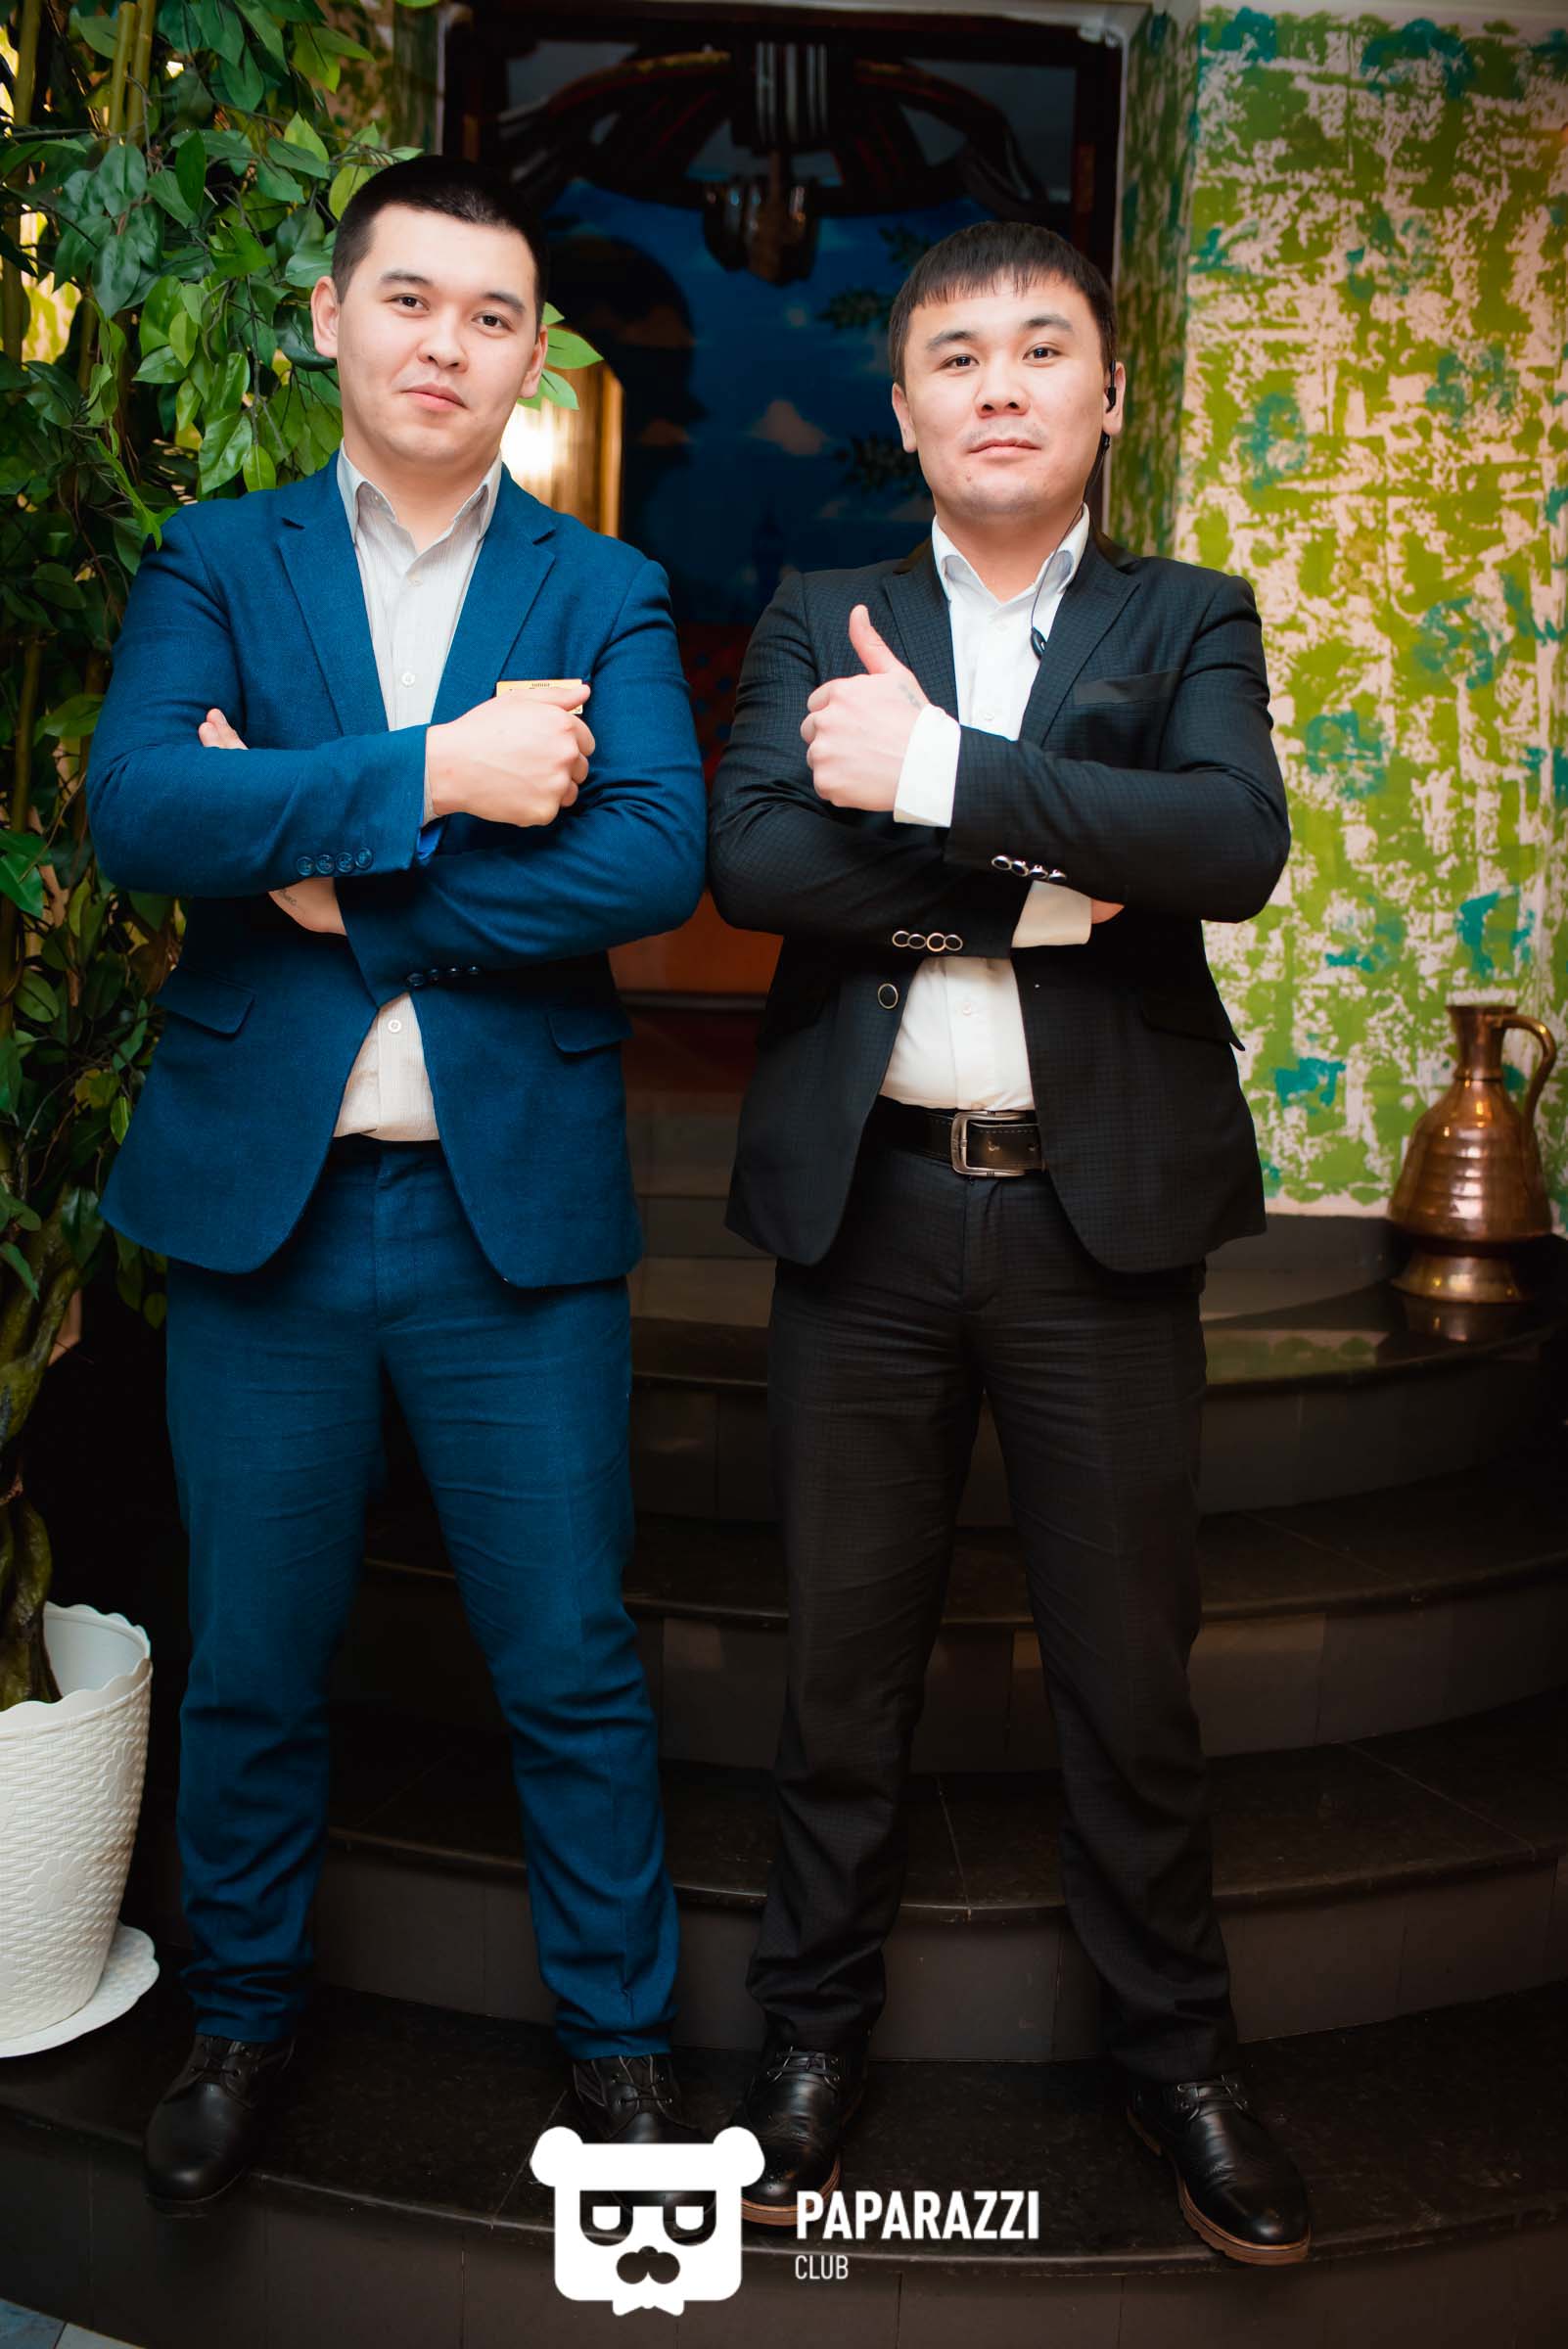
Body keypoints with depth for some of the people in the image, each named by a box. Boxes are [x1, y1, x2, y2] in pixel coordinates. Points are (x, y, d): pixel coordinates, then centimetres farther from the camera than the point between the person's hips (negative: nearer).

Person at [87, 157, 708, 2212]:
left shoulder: (603, 597, 5)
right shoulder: (214, 562, 6)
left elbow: (659, 856, -13)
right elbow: (133, 808, -12)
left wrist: (330, 871, -14)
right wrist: (434, 774, -18)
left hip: (518, 1205, 0)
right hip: (256, 1192, 1)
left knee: (573, 1663, 9)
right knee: (252, 1666, 15)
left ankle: (622, 2039, 31)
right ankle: (245, 2024, 38)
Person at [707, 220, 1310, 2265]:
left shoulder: (1189, 620, 7)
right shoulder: (819, 622, 8)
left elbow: (1238, 845, -14)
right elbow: (748, 861, -9)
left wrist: (939, 768, -18)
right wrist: (1034, 888, -15)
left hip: (1101, 1205, 0)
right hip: (866, 1200, 1)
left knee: (1131, 1660, 10)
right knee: (847, 1650, 12)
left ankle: (1177, 2053, 31)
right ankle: (815, 2022, 33)